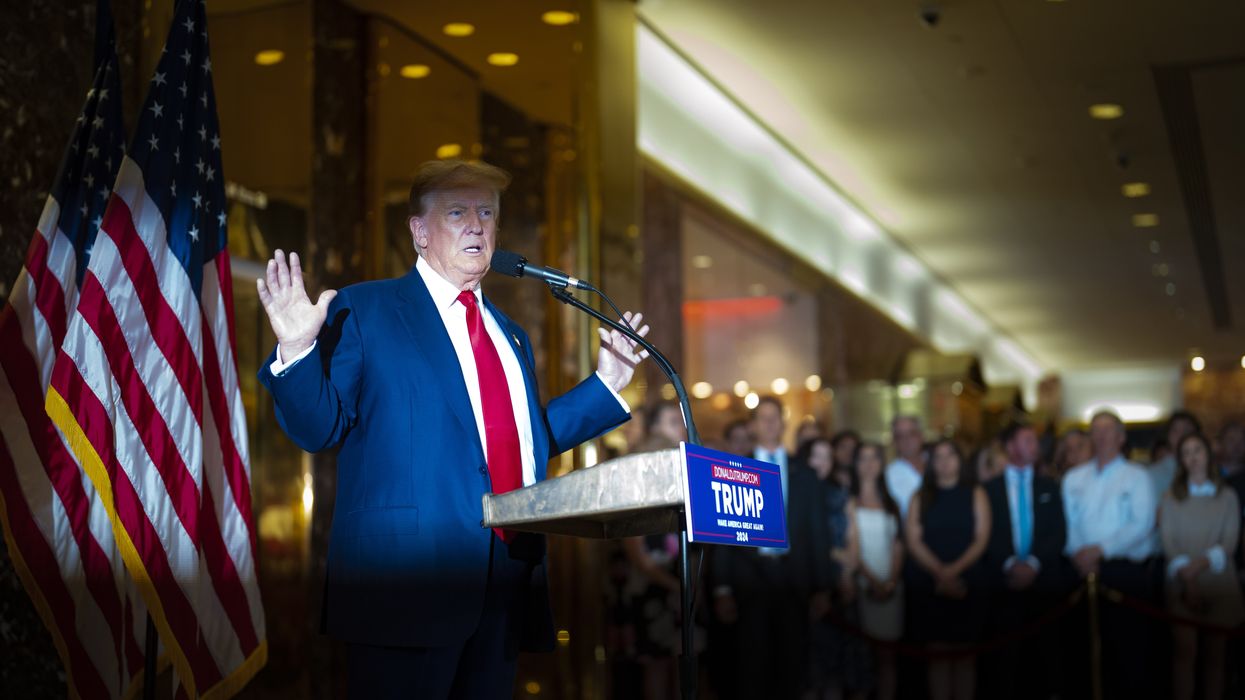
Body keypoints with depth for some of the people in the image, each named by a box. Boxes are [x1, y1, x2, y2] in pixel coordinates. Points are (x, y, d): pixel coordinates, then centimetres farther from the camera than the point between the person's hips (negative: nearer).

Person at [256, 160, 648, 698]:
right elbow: (319, 428, -2)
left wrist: (605, 384, 21)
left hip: (506, 582, 6)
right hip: (409, 576, -6)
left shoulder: (510, 336, 23)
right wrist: (297, 351, -19)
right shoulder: (361, 310, 3)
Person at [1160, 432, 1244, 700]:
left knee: (1215, 653, 2)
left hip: (1219, 585, 1)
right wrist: (1185, 573, -15)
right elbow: (1168, 540, 1)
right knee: (1185, 650, -8)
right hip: (1181, 585, 0)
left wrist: (1203, 562, -18)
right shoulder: (1171, 498, 11)